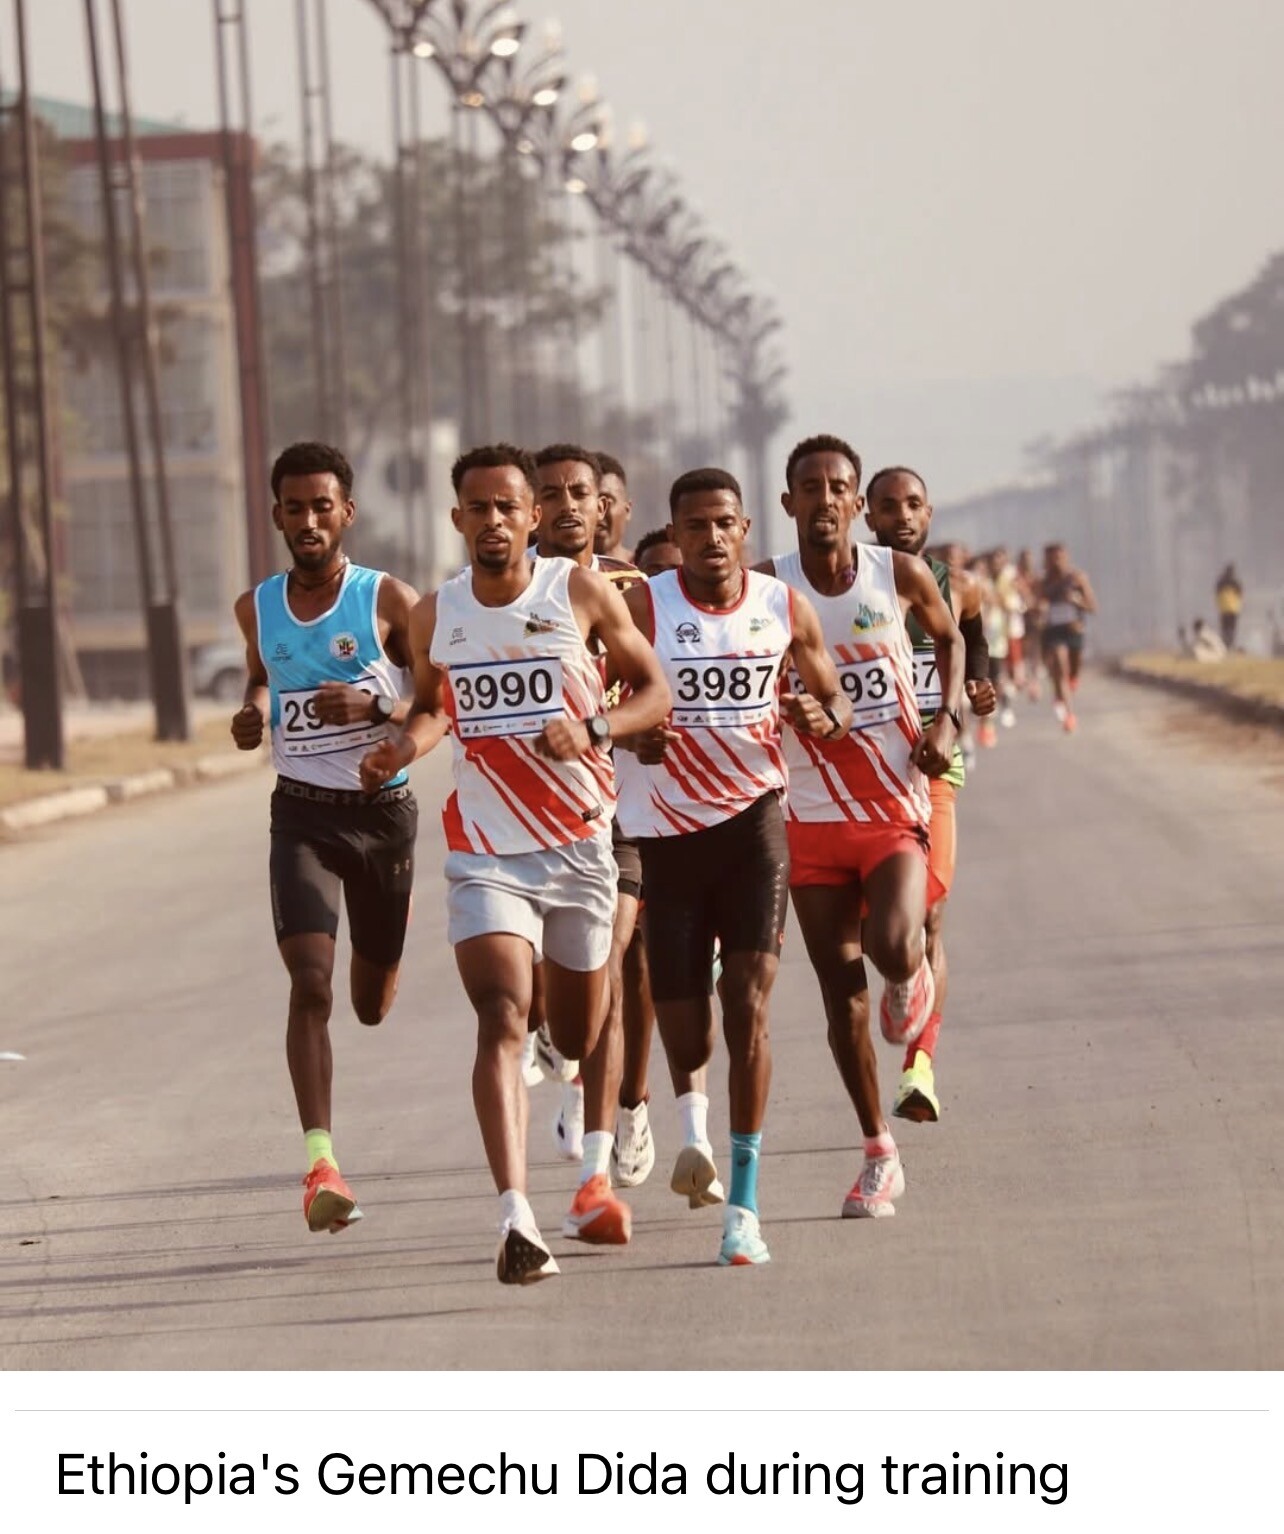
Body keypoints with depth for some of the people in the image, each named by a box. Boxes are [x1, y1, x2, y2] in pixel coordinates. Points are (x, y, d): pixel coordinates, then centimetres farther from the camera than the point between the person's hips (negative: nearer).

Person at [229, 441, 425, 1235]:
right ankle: (322, 1161, -21)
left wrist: (375, 706, -24)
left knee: (374, 1004, 14)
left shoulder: (390, 601, -8)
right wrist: (253, 713, 1)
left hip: (384, 809, -1)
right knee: (310, 984, -18)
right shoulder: (258, 608, 3)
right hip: (302, 814, 1)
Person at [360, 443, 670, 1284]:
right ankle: (516, 1216, -32)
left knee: (580, 1035, 14)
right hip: (485, 852, 0)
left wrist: (590, 727, -19)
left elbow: (656, 692, 1)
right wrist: (403, 747, -3)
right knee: (503, 1020, -21)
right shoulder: (435, 614, 2)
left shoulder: (582, 592, -5)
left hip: (580, 842, 0)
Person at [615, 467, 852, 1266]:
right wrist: (633, 732, -31)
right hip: (666, 831, 0)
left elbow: (835, 700, 12)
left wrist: (822, 715, -11)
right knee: (685, 1033, 3)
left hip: (753, 818, 0)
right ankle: (692, 1108, 43)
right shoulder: (643, 606, -7)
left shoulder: (784, 608, 1)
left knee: (748, 1005, -14)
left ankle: (745, 1206, -8)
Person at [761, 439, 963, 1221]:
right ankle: (880, 1154, 17)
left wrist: (949, 719, 1)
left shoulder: (899, 575, -3)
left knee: (893, 946, -24)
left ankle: (912, 976, 16)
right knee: (842, 992, 3)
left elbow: (949, 636, 16)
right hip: (814, 818, 1)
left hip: (897, 810, -1)